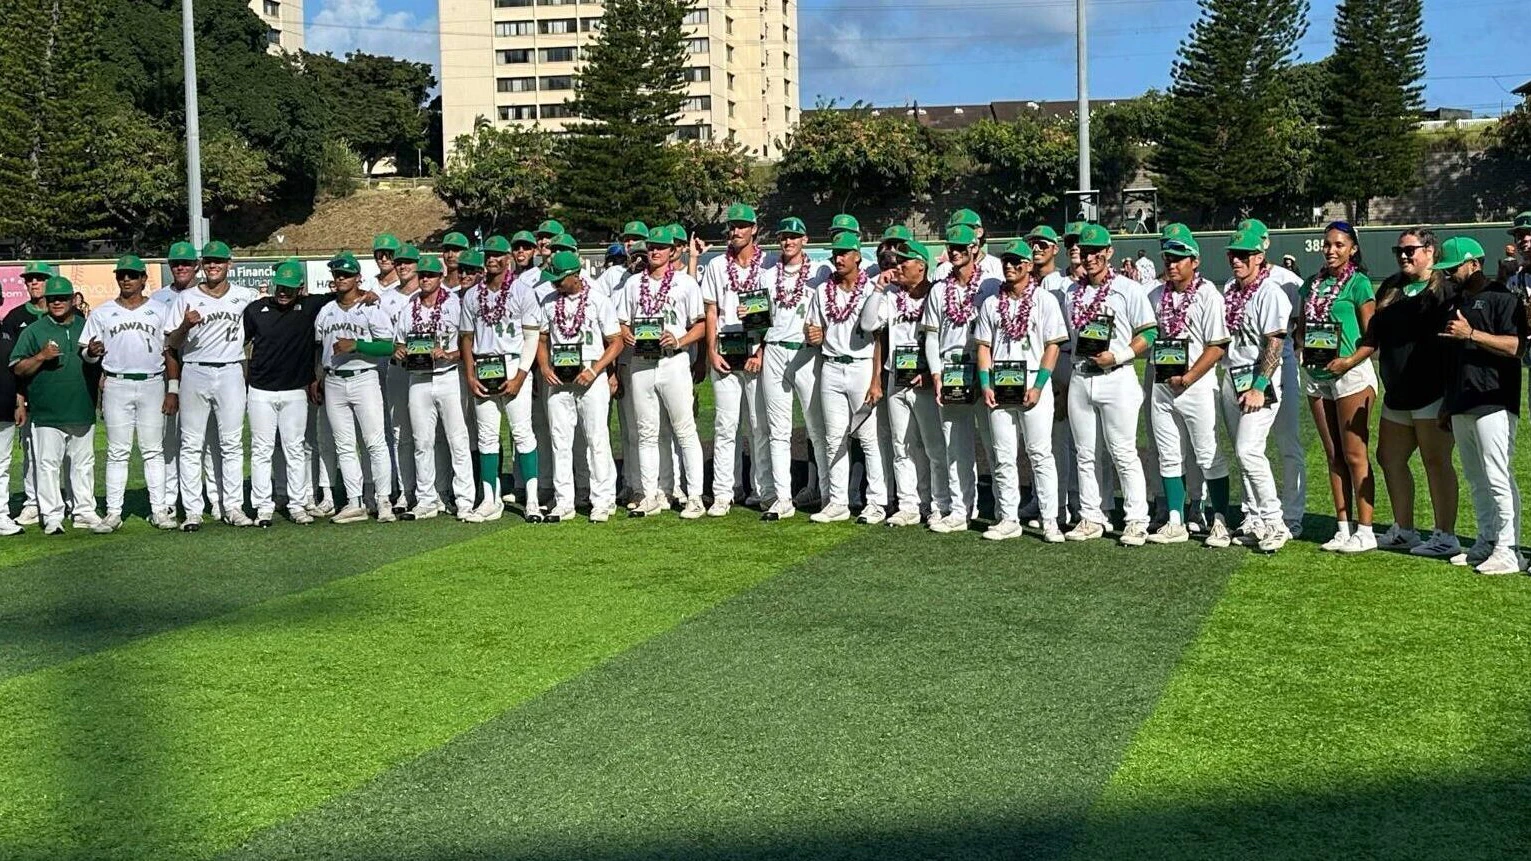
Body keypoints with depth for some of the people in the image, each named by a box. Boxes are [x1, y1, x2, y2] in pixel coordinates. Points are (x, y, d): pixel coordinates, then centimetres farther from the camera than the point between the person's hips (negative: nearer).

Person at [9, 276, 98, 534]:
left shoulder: (86, 327, 13)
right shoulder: (34, 330, 4)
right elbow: (17, 369, 1)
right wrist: (41, 356, -14)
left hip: (83, 410, 3)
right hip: (46, 413, -3)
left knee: (84, 464, 9)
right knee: (48, 464, -2)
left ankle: (85, 512, 18)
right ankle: (52, 517, 3)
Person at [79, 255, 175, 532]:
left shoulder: (158, 311, 8)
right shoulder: (102, 313, 8)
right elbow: (88, 353, 8)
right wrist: (91, 352, -17)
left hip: (152, 384, 0)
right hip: (117, 385, 0)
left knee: (153, 450, 3)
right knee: (117, 451, 1)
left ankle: (159, 510, 6)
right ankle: (113, 513, 3)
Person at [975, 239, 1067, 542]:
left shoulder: (1045, 300, 0)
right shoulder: (992, 303, 12)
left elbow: (1052, 346, -4)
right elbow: (983, 346, 12)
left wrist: (1038, 387, -12)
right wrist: (986, 385, 0)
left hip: (1033, 385, -4)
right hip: (999, 388, 4)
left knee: (1040, 454, -4)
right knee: (1003, 457, 6)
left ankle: (1049, 521, 0)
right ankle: (1008, 519, 13)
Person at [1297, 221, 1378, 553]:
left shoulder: (1358, 283, -6)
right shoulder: (1313, 285, 12)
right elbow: (1301, 327, 20)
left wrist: (1349, 361, -22)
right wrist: (1304, 348, 1)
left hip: (1350, 375, -7)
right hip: (1316, 375, 7)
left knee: (1354, 455, -4)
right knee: (1333, 455, 10)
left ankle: (1365, 531, 1)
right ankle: (1343, 528, 17)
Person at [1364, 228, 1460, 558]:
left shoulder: (1445, 288, -8)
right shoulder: (1391, 287, 15)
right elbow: (1373, 334, 22)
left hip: (1432, 391, -8)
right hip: (1397, 392, 9)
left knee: (1435, 460, -5)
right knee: (1390, 458, 13)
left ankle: (1446, 537, 1)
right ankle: (1403, 531, 24)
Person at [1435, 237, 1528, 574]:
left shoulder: (1502, 297, -5)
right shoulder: (1454, 302, 20)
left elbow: (1517, 346, -16)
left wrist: (1471, 334, -23)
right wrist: (1446, 403, 22)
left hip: (1493, 403, -8)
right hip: (1461, 405, 8)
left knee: (1498, 477, -9)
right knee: (1476, 479, 11)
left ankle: (1508, 550, -6)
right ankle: (1486, 543, 18)